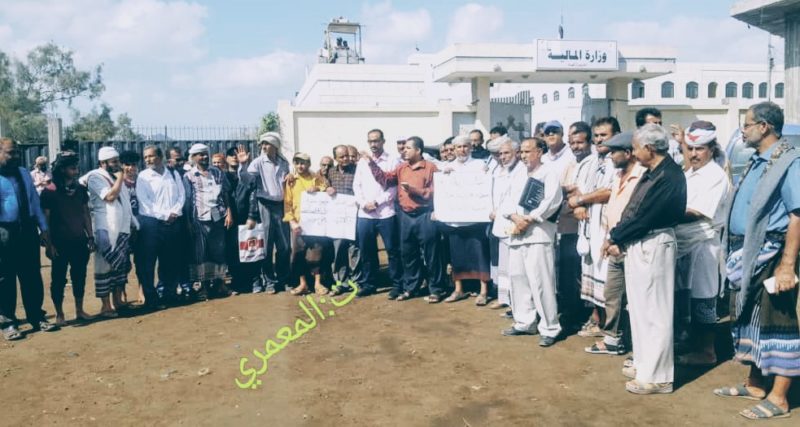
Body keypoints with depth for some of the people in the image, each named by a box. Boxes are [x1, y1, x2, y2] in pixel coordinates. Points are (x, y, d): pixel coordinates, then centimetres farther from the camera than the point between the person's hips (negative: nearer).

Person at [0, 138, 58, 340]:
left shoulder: (24, 174, 12)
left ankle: (37, 318, 25)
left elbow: (35, 201, 14)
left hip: (28, 229, 5)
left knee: (33, 277, 12)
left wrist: (43, 228, 11)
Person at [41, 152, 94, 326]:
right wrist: (49, 244, -11)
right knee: (59, 279, 5)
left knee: (79, 277, 11)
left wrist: (90, 237, 7)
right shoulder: (49, 192, -8)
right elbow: (45, 219, -7)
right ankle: (59, 315, 16)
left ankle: (79, 311, 23)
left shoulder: (80, 189, 6)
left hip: (80, 242, 4)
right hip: (60, 243, -4)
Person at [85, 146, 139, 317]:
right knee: (105, 266, -2)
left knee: (121, 265, 11)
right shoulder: (95, 177, -8)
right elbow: (110, 196, -21)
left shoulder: (115, 176, 17)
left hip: (123, 228, 8)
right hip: (106, 230, -8)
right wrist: (119, 178, -10)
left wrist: (133, 223, 16)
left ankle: (118, 302, 20)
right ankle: (106, 306, 4)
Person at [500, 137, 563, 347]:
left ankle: (549, 328, -1)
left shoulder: (550, 171, 0)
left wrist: (528, 220, -13)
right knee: (518, 278, 9)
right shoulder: (518, 174, 20)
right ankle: (524, 322, 21)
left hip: (538, 232, -7)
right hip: (516, 233, 7)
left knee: (541, 282, -9)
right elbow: (510, 200, 14)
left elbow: (551, 202, -11)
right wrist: (515, 218, -7)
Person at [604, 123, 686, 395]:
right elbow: (632, 211, 11)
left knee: (654, 311, -1)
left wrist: (614, 238, -8)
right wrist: (618, 241, 1)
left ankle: (657, 376, 10)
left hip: (653, 247, -10)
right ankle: (644, 364, 31)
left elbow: (642, 218, -20)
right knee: (640, 308, 17)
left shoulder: (669, 177, -19)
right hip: (637, 246, 10)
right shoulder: (652, 173, 11)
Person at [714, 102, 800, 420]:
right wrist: (736, 254, 16)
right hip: (746, 255, 9)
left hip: (770, 256, -9)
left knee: (774, 323, -1)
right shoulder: (756, 162, 14)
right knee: (749, 320, 16)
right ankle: (755, 384, 29)